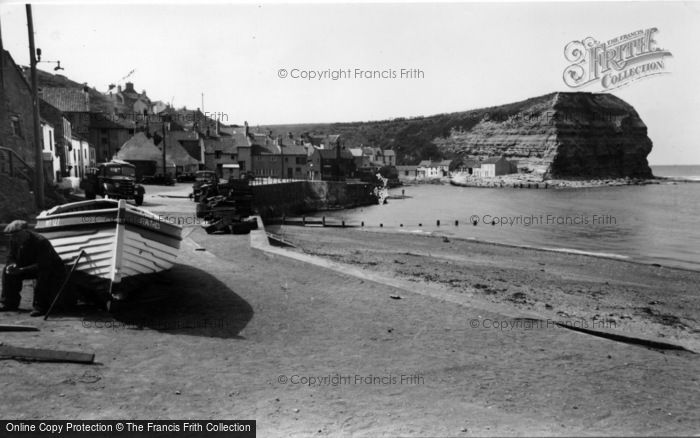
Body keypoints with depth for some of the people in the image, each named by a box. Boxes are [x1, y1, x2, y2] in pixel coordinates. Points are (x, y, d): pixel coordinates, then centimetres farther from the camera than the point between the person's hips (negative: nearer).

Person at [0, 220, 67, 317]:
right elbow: (11, 257, 4)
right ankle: (9, 303, 3)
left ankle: (41, 307, -26)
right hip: (31, 267, 8)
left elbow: (42, 265, -35)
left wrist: (21, 270, -41)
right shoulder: (14, 241, -7)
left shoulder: (41, 242, -31)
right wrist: (12, 265, -21)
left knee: (43, 274, -39)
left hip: (52, 269, -8)